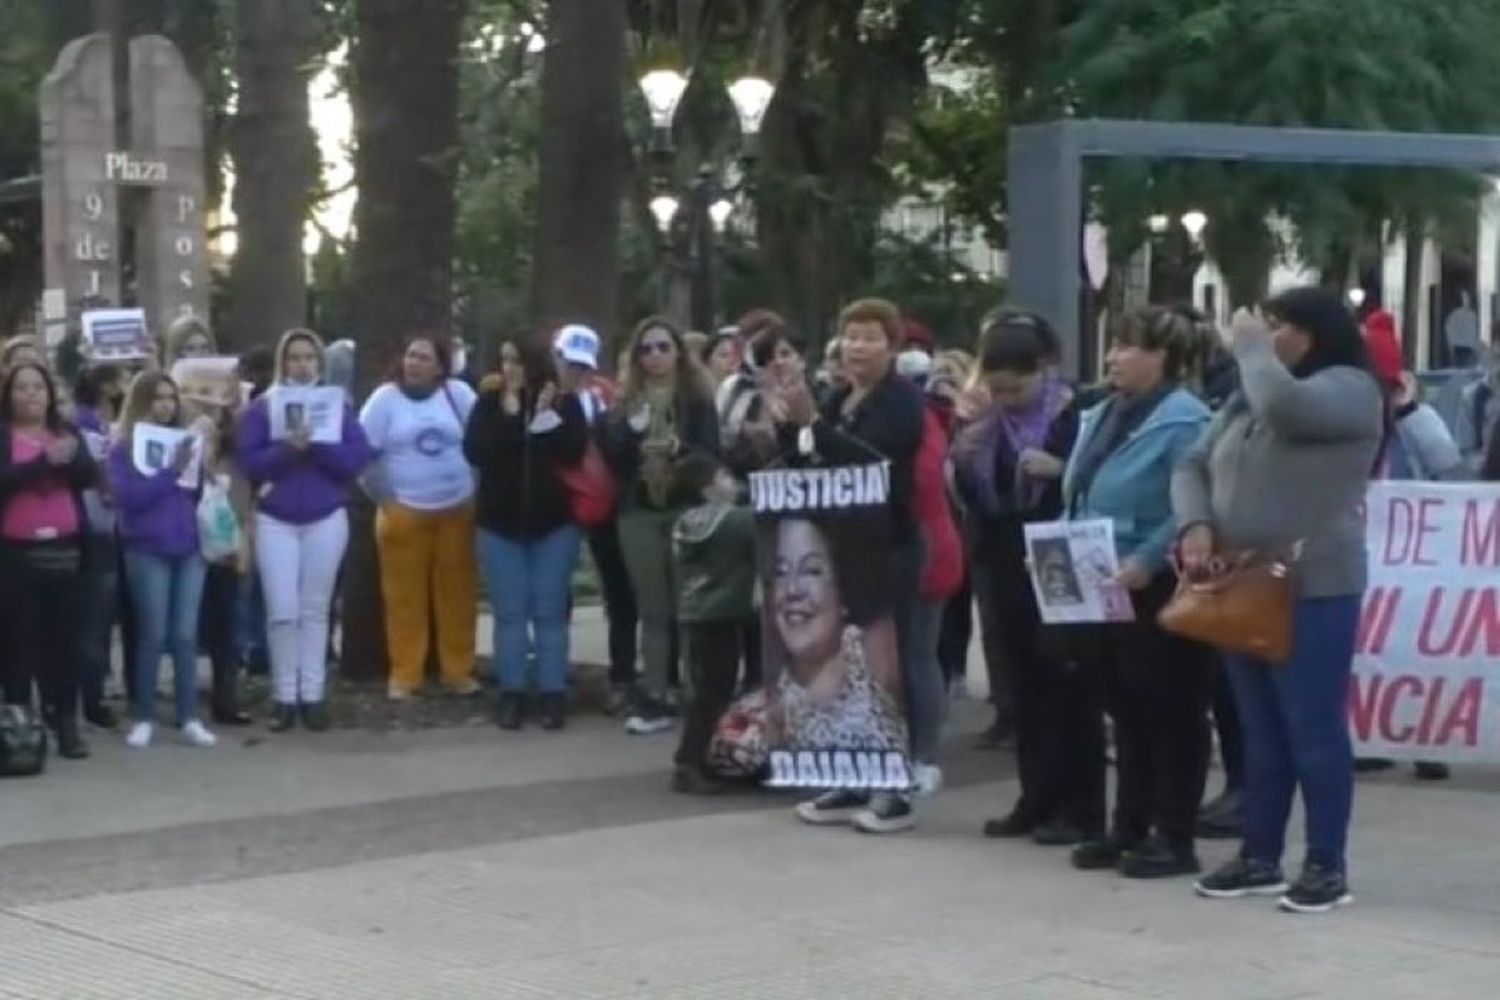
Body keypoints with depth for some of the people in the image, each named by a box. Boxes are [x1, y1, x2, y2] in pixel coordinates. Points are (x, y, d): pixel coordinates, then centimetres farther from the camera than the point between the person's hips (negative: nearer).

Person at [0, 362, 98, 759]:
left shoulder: (67, 431, 12)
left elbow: (89, 475, -1)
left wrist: (69, 458, -21)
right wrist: (45, 461, -22)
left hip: (66, 549, 3)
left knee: (64, 638, 2)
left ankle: (67, 723, 6)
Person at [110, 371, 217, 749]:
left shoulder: (185, 441, 10)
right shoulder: (124, 449, -2)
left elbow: (201, 492, 12)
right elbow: (127, 496, -15)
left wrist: (195, 470, -8)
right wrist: (171, 471, -18)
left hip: (189, 548, 4)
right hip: (148, 550, -4)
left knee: (186, 634, 3)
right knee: (152, 635, -1)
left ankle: (189, 718, 7)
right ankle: (144, 718, 8)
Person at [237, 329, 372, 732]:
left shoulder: (338, 406, 4)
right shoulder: (262, 408, 1)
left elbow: (358, 457, -8)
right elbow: (248, 462, -8)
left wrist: (316, 445, -21)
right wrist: (287, 448, -24)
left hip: (327, 519, 1)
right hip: (275, 520, -1)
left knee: (315, 609, 6)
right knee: (282, 611, -5)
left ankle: (313, 693, 11)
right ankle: (284, 695, 4)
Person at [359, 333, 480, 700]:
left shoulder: (458, 394, 0)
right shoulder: (386, 398, -3)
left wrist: (477, 492, 3)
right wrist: (383, 497, -2)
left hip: (458, 511, 1)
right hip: (403, 513, -1)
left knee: (457, 594, 6)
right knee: (405, 598, 1)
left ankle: (458, 671, 16)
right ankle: (404, 675, 9)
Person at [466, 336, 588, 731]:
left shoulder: (565, 403, 0)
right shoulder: (489, 404, 2)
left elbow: (575, 451, -12)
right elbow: (474, 451, -11)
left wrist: (546, 416, -16)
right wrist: (508, 415, -15)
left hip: (554, 523, -1)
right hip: (500, 522, 1)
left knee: (550, 611, 3)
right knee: (509, 612, 3)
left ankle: (553, 694, 6)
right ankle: (511, 694, 8)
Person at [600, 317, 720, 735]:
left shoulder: (697, 398, 2)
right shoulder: (626, 401, 10)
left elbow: (712, 454, -6)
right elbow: (610, 455, 2)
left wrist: (679, 448, -24)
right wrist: (631, 431, -16)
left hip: (687, 510, -2)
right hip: (639, 514, 2)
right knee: (652, 609, 5)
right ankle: (654, 699, 6)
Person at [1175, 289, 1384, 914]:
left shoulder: (1350, 389, -6)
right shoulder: (1245, 400, 17)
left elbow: (1284, 405, -26)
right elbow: (1193, 466, 16)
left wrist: (1251, 347, -8)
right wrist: (1195, 524, -4)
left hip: (1313, 591, -7)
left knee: (1314, 729, -3)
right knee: (1261, 731, 13)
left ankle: (1328, 866, 4)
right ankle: (1260, 857, 20)